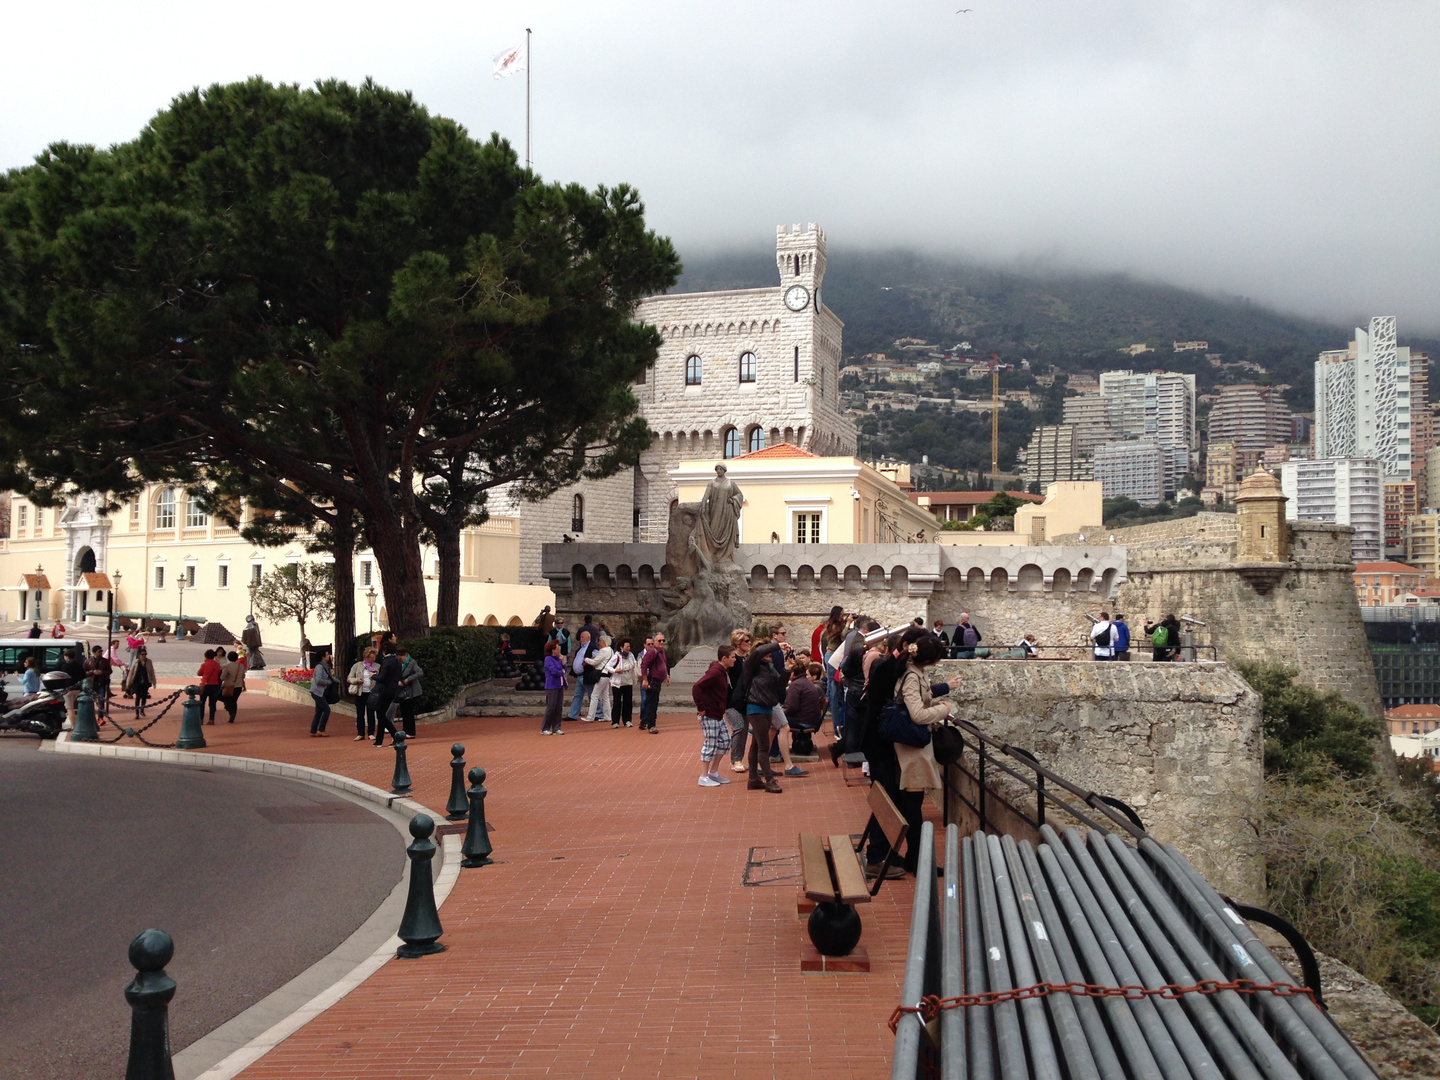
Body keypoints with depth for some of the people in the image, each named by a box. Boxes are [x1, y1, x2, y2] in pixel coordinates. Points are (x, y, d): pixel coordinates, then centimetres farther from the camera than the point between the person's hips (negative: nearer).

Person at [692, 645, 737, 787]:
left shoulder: (724, 671, 10)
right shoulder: (715, 672, -20)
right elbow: (696, 687, -28)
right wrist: (700, 708, -23)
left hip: (718, 715, 10)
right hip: (709, 715, -10)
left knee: (725, 741, 14)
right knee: (710, 744, -4)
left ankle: (713, 772, 23)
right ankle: (704, 778, 5)